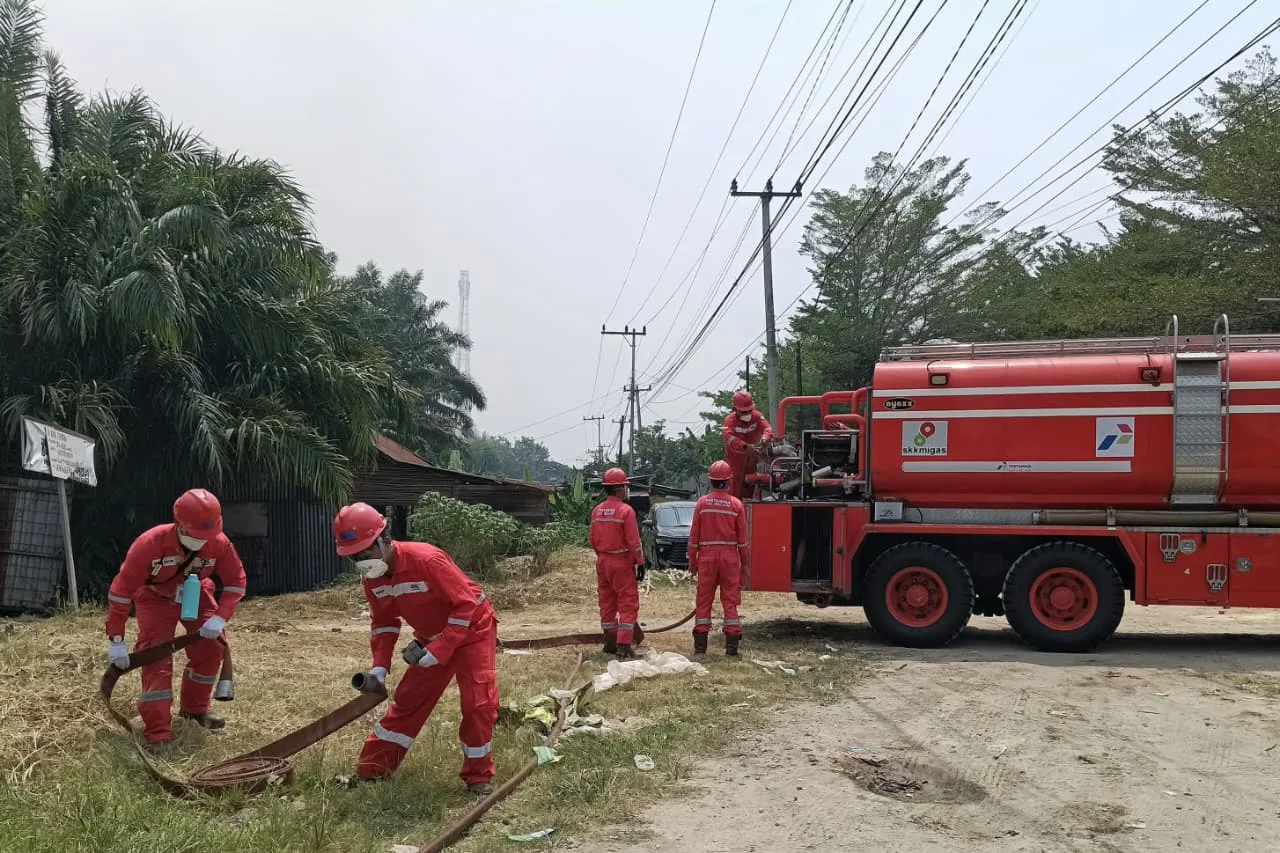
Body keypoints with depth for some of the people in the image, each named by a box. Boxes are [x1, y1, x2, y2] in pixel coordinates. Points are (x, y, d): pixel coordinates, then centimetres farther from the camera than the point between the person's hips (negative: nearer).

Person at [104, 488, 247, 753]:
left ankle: (195, 708, 20)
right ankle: (158, 733, -14)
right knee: (156, 658, -16)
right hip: (155, 599, -4)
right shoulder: (150, 543, -38)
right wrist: (116, 640, -28)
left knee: (212, 646, -4)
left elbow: (236, 581, -14)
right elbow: (121, 590, -30)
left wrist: (220, 618, -29)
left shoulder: (219, 544, -28)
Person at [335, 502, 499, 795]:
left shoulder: (426, 560, -35)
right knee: (407, 699, 8)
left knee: (479, 702, -14)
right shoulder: (372, 578, -11)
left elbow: (466, 605, -30)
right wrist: (380, 665, -10)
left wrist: (438, 650, -30)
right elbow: (383, 621, 3)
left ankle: (478, 776, 2)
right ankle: (370, 769, 18)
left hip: (471, 628, -6)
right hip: (432, 637, 6)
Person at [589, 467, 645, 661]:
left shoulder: (597, 511, 5)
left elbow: (593, 541, 11)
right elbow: (634, 541, -15)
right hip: (622, 563, -7)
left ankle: (610, 644, 26)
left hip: (602, 562, 7)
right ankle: (623, 648, -9)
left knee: (607, 603, 16)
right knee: (628, 605, -2)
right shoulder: (626, 510, -14)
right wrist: (640, 563, -8)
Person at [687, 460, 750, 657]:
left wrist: (692, 561, 9)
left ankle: (700, 645, 8)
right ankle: (731, 646, 2)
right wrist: (745, 562, 10)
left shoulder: (702, 503, -2)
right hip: (730, 557, -1)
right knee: (730, 600, 3)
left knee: (704, 600, 6)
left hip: (706, 556, 1)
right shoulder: (736, 505, -3)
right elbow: (742, 538, 0)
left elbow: (694, 536, 1)